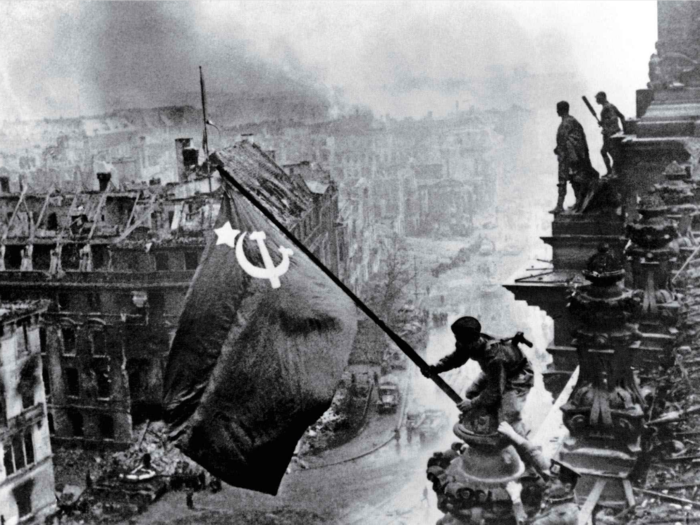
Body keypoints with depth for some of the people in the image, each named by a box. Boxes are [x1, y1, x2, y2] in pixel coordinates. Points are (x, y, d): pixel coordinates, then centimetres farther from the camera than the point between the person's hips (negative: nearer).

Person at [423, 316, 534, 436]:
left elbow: (494, 392, -32)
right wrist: (434, 368, -17)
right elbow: (455, 359, -1)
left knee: (508, 417, -19)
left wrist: (472, 404, -23)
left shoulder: (494, 358, -42)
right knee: (471, 394, 8)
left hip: (518, 377, -8)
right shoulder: (471, 345, -21)